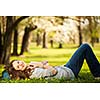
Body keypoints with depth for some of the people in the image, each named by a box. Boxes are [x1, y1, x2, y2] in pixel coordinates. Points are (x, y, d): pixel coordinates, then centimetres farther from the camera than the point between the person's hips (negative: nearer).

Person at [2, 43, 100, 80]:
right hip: (70, 72, -9)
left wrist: (38, 64, -13)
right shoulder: (34, 73, -32)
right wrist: (40, 64, -21)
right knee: (85, 47, 1)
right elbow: (54, 71, -31)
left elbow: (46, 62, 7)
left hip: (64, 68, 9)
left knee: (84, 47, 25)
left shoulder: (30, 70, -3)